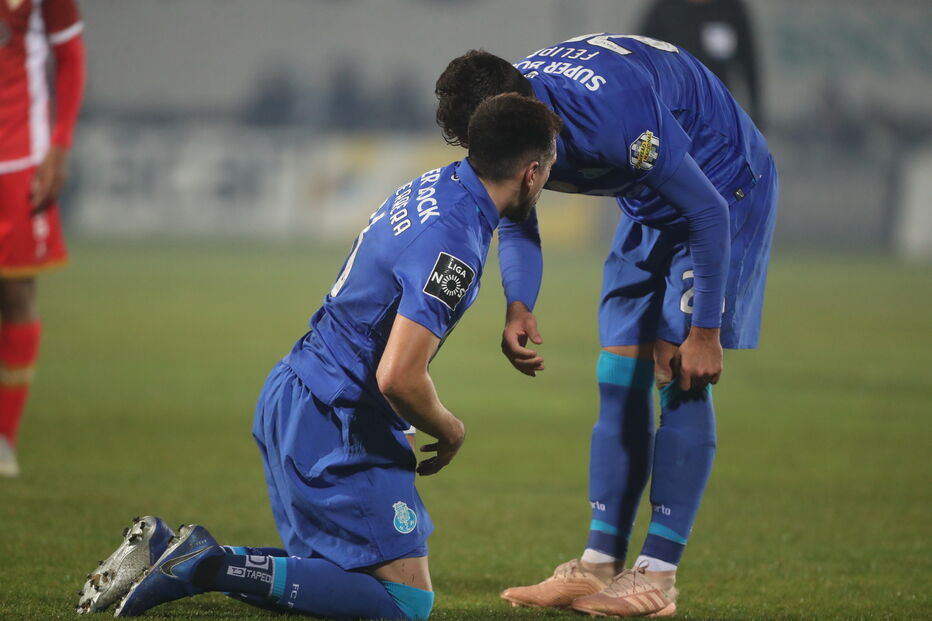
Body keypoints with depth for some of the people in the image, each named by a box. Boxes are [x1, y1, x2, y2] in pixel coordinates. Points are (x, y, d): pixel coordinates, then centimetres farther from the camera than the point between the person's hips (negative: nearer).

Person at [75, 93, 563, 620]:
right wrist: (450, 432, -9)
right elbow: (398, 378, -28)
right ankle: (220, 567, -14)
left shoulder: (435, 184, 5)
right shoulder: (453, 245, -23)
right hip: (338, 431, -10)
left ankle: (164, 548, 11)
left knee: (336, 572, 20)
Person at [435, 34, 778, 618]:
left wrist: (705, 330, -25)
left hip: (726, 188, -8)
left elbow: (707, 212, -29)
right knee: (619, 380, 2)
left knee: (680, 380, -15)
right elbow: (517, 224, 3)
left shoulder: (610, 110, -37)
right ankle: (600, 565, 5)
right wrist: (518, 307, -17)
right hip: (651, 206, 8)